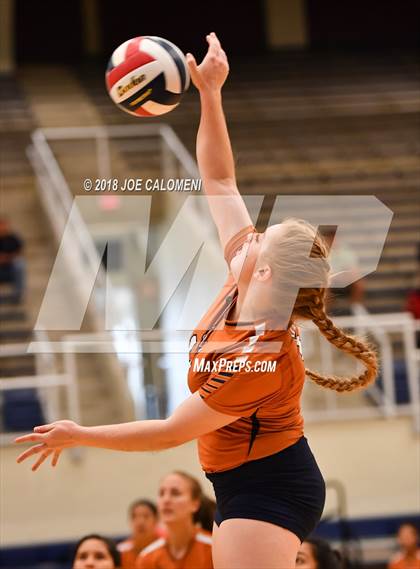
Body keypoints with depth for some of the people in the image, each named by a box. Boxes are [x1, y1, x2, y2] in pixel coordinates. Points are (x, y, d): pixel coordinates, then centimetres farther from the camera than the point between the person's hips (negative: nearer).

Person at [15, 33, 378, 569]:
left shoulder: (259, 361, -29)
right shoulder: (248, 292, -7)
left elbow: (170, 432, -20)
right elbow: (219, 181, 2)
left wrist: (78, 435, -10)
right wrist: (209, 92, -1)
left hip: (264, 492, -10)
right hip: (248, 486, 10)